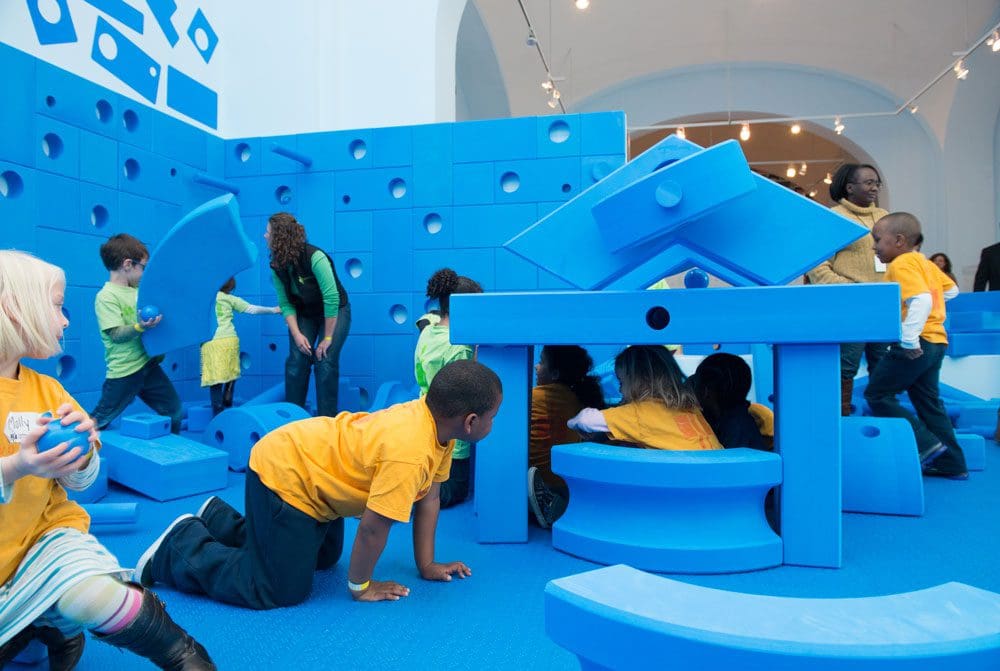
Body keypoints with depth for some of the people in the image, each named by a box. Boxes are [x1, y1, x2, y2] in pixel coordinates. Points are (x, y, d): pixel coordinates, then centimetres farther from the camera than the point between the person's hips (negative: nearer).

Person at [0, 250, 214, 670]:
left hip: (45, 534, 1)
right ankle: (44, 624, 10)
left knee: (92, 596, -28)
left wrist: (80, 453, -16)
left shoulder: (46, 389, 4)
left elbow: (79, 483, 6)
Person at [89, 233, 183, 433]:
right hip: (124, 372, -7)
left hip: (149, 365, 7)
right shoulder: (106, 296, -13)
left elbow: (152, 318, 23)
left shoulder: (137, 291, 9)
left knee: (174, 410, 13)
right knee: (99, 421, 1)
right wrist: (140, 327, -35)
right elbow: (116, 335, -21)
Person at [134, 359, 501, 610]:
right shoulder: (409, 453, -35)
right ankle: (181, 548, 8)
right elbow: (374, 526, -28)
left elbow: (428, 497, 3)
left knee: (325, 558, 27)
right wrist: (360, 586, -11)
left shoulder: (436, 420, -5)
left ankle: (219, 519, 34)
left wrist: (426, 564, 7)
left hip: (309, 464, 10)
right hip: (283, 476, -10)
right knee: (280, 590, -8)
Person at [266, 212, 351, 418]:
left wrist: (327, 338, -26)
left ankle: (326, 420, -4)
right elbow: (285, 304, -7)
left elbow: (331, 300, -29)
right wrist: (296, 334, -20)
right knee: (296, 360, -8)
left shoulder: (315, 258, -29)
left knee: (325, 361, -15)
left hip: (334, 312, -5)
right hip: (304, 314, 5)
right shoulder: (277, 266, -10)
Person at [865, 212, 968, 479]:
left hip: (915, 346, -10)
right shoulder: (924, 262, 14)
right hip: (936, 342, 10)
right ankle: (952, 464, 21)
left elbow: (921, 300, -27)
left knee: (876, 394, -2)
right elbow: (951, 290, 26)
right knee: (928, 402, 16)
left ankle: (927, 444, -2)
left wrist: (909, 339, -28)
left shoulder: (901, 264, -15)